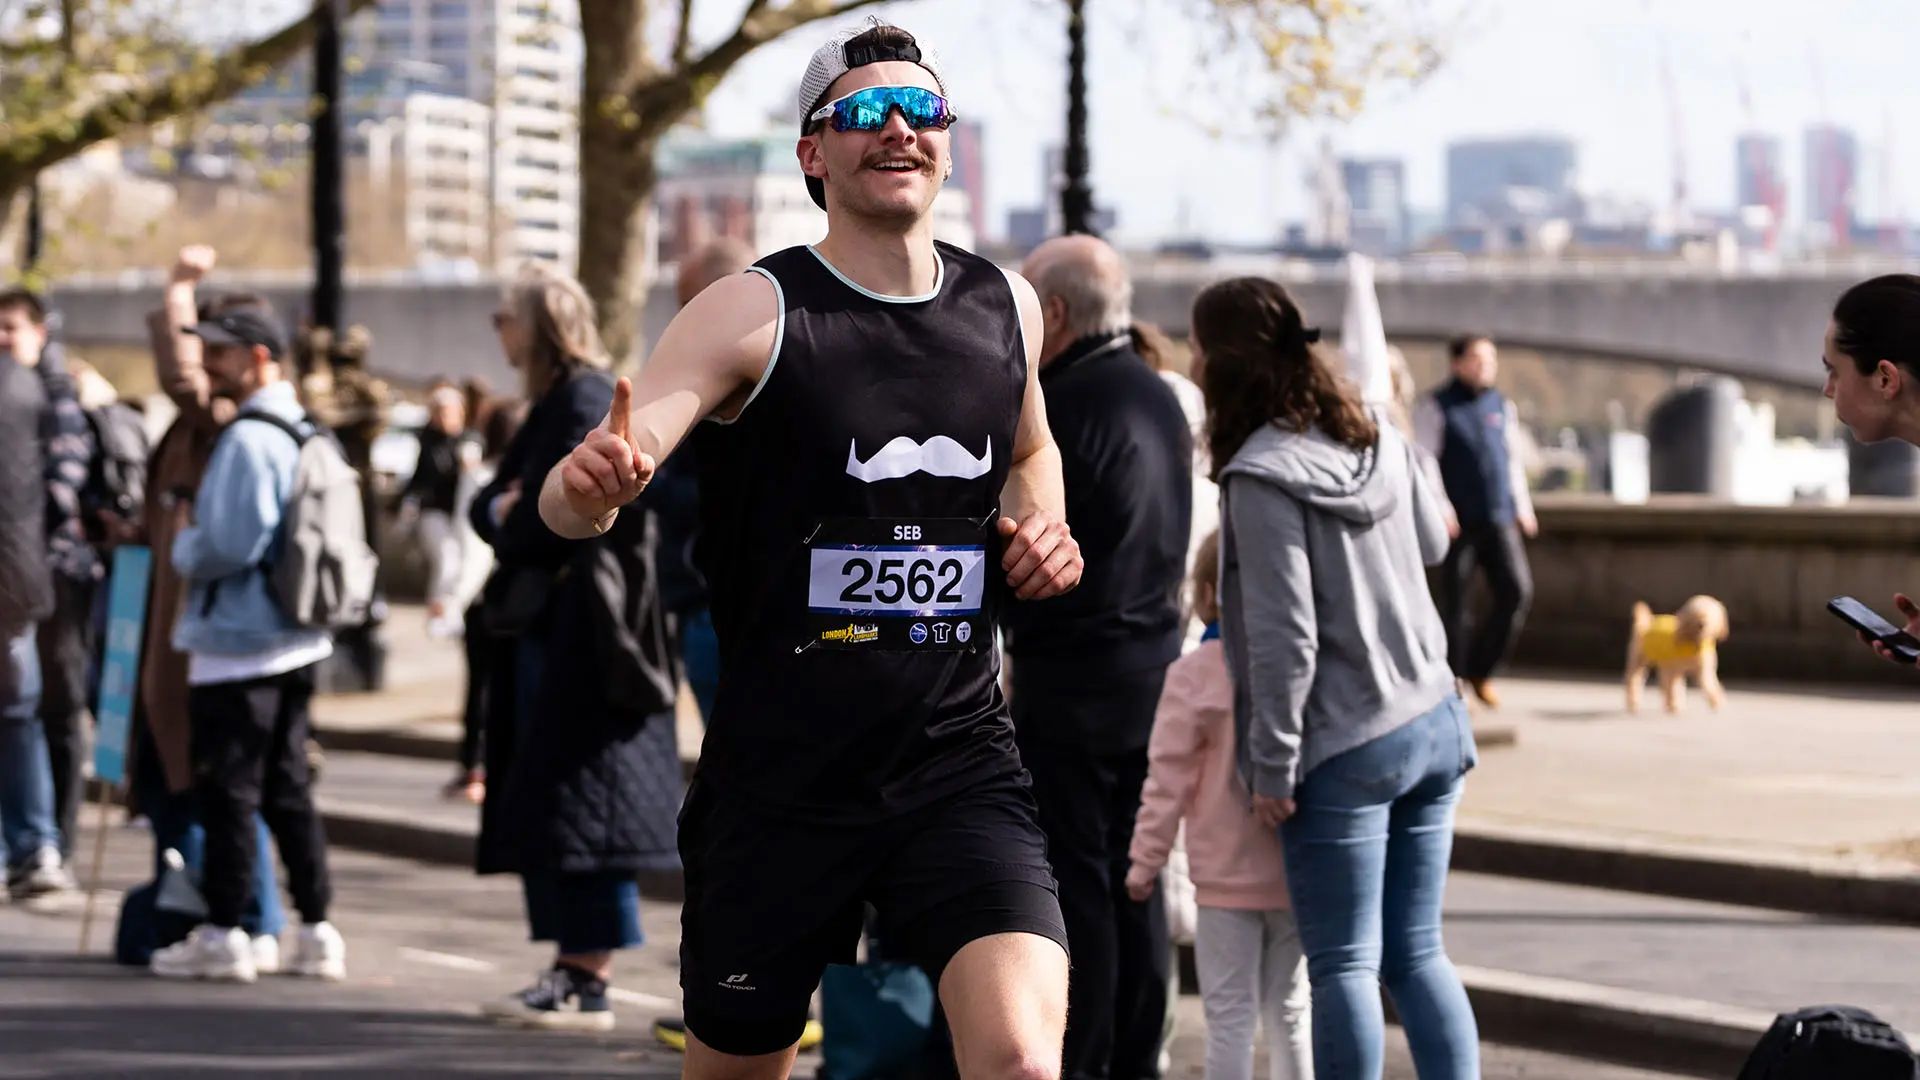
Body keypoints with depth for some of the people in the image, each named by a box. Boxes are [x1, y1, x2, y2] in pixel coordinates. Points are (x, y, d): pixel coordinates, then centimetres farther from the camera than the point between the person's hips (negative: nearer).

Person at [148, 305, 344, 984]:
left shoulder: (247, 439, -17)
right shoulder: (309, 436, 11)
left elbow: (227, 544, -24)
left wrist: (181, 548, -3)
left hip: (236, 642, -9)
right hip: (294, 640, 9)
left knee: (227, 790, -2)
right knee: (288, 788, 12)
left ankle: (223, 934, 3)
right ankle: (315, 931, 13)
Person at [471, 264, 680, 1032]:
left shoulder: (589, 400, -11)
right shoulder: (551, 406, 19)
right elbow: (489, 505, 19)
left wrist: (513, 521, 0)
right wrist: (505, 511, -4)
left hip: (585, 633, -10)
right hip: (544, 628, 10)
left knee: (578, 808, -10)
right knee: (542, 818, 10)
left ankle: (589, 985, -9)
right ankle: (571, 969, 14)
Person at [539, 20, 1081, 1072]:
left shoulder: (1006, 305, 6)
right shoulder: (754, 314, -9)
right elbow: (569, 501, -20)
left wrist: (1042, 522, 7)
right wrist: (589, 483, -44)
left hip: (960, 758, 2)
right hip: (782, 775, -2)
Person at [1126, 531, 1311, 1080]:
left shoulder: (1194, 673, -12)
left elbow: (1169, 777, -9)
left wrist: (1147, 858, 0)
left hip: (1227, 879, -4)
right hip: (1300, 872, 4)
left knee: (1230, 1014, 1)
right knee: (1289, 1008, 14)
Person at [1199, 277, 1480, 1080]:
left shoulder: (1262, 475, -16)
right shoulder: (1380, 437, 6)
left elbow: (1285, 637, -18)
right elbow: (1432, 542, 23)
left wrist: (1272, 768, -12)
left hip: (1344, 750, -7)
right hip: (1435, 724, 7)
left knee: (1343, 967, 1)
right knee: (1417, 955, 12)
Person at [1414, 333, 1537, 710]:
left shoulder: (1502, 406, 14)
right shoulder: (1436, 406, -2)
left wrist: (1523, 508, 16)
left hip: (1500, 518, 4)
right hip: (1459, 521, -4)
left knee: (1517, 590, -7)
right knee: (1455, 601, 0)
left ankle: (1481, 669, 9)